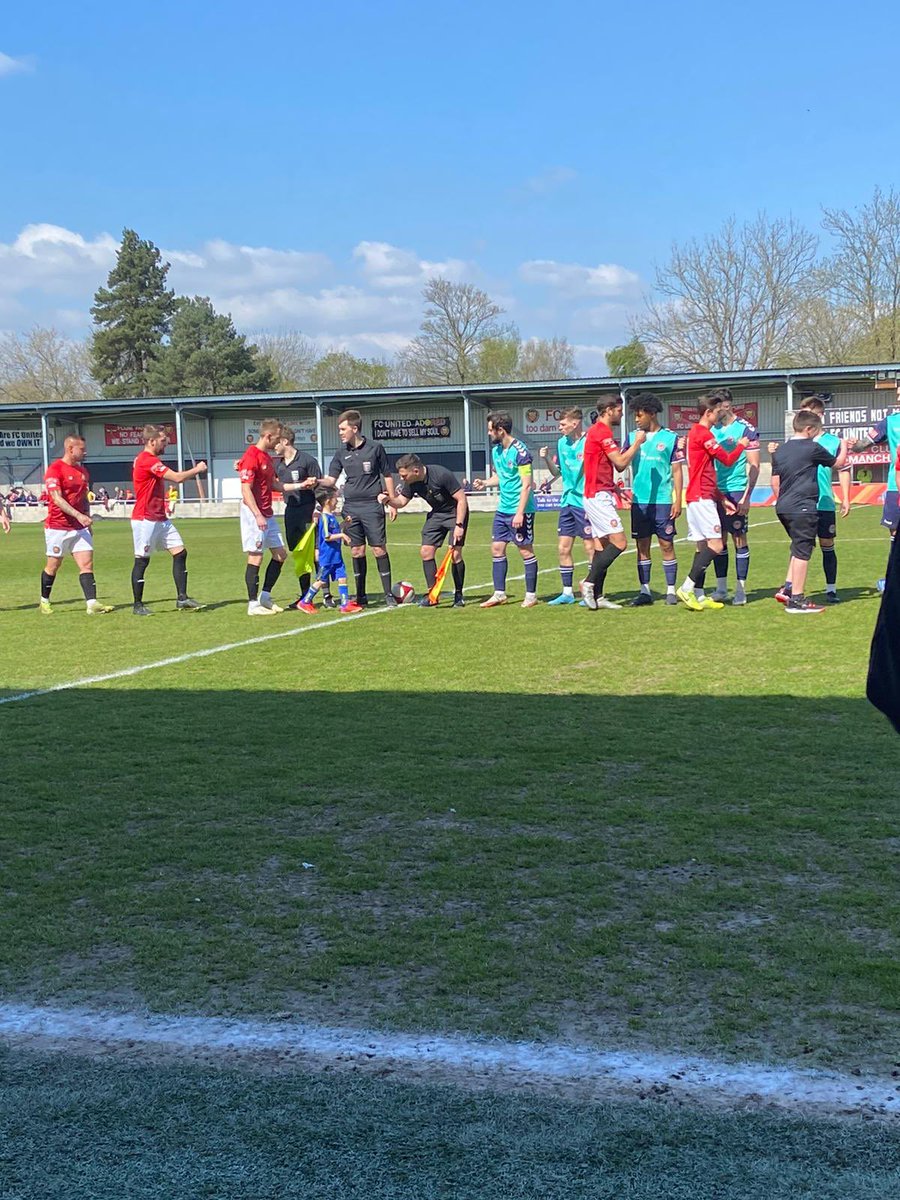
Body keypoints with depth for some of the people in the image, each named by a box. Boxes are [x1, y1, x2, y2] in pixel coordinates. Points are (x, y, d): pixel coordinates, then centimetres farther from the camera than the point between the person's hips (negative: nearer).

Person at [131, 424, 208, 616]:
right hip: (145, 519, -10)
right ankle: (138, 605, 9)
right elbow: (177, 478, -20)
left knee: (180, 553, 3)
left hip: (160, 519, 10)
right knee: (142, 560, -1)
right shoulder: (147, 460, -17)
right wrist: (197, 470, -6)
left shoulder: (150, 460, 15)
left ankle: (182, 598, 6)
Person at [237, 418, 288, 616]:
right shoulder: (251, 457, -15)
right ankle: (253, 605, 1)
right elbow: (246, 490, -20)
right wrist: (258, 515, -25)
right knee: (255, 557, -5)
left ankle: (265, 596, 19)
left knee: (280, 553, 10)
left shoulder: (267, 457, 15)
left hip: (267, 515, 10)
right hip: (254, 514, -10)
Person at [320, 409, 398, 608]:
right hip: (351, 507, 3)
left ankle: (388, 594, 3)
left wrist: (392, 503, 4)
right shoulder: (342, 453, 8)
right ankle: (361, 596, 12)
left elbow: (387, 476, 6)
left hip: (372, 506, -3)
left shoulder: (375, 448, -1)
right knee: (357, 551, 4)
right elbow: (331, 480, 8)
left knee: (379, 549, -5)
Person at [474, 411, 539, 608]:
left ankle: (531, 595, 8)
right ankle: (499, 593, 16)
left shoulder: (520, 451, -16)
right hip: (503, 509, 8)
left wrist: (520, 513, -22)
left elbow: (527, 485, -18)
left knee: (526, 551, 0)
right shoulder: (496, 450, 9)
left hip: (520, 510, -8)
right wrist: (485, 483, 3)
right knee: (497, 549, 8)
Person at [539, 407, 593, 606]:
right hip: (567, 501, 8)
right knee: (563, 548, 8)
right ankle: (567, 592, 16)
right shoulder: (562, 443, 10)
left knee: (590, 548, -2)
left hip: (585, 502, -8)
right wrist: (547, 458, 1)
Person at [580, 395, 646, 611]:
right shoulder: (602, 432, -13)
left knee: (601, 545, 8)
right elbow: (621, 463, -15)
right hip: (599, 496, -10)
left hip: (599, 496, 10)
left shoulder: (598, 431, 19)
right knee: (619, 541, -13)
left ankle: (596, 596, 9)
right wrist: (637, 443, -5)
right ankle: (589, 583, -10)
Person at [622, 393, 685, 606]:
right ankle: (645, 591, 11)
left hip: (663, 501, -3)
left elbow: (677, 471, 0)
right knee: (642, 546, 6)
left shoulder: (671, 438, 0)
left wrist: (677, 501, -6)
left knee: (666, 545, 0)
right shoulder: (632, 437, 10)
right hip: (639, 501, 3)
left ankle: (671, 590, 6)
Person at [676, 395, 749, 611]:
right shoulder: (704, 434, -13)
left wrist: (722, 499, 20)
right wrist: (741, 445, 11)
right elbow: (727, 459, -9)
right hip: (702, 498, -10)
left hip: (701, 497, 10)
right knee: (716, 544, -12)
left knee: (702, 545, 9)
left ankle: (698, 595, 8)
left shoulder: (697, 432, 19)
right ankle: (687, 588, -14)